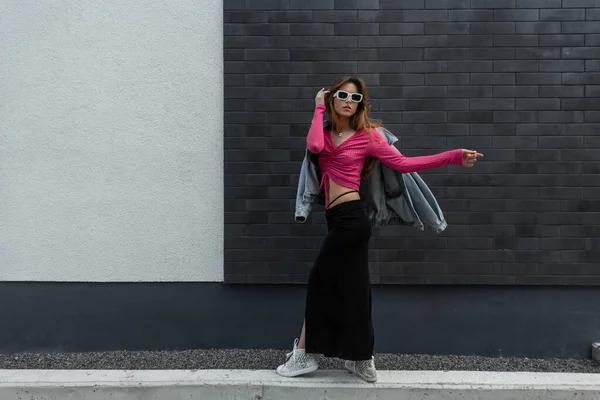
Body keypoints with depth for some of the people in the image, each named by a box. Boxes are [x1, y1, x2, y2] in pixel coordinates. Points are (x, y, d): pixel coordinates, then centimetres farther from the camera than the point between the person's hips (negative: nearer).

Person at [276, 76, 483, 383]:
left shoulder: (366, 135, -1)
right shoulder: (326, 133, 13)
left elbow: (403, 163, -2)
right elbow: (314, 147, -10)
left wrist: (453, 157, -5)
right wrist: (319, 107, 0)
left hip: (350, 217, -6)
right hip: (340, 219, 6)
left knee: (320, 281, 1)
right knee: (350, 287, 11)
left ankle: (304, 355, 14)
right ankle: (362, 360, 23)